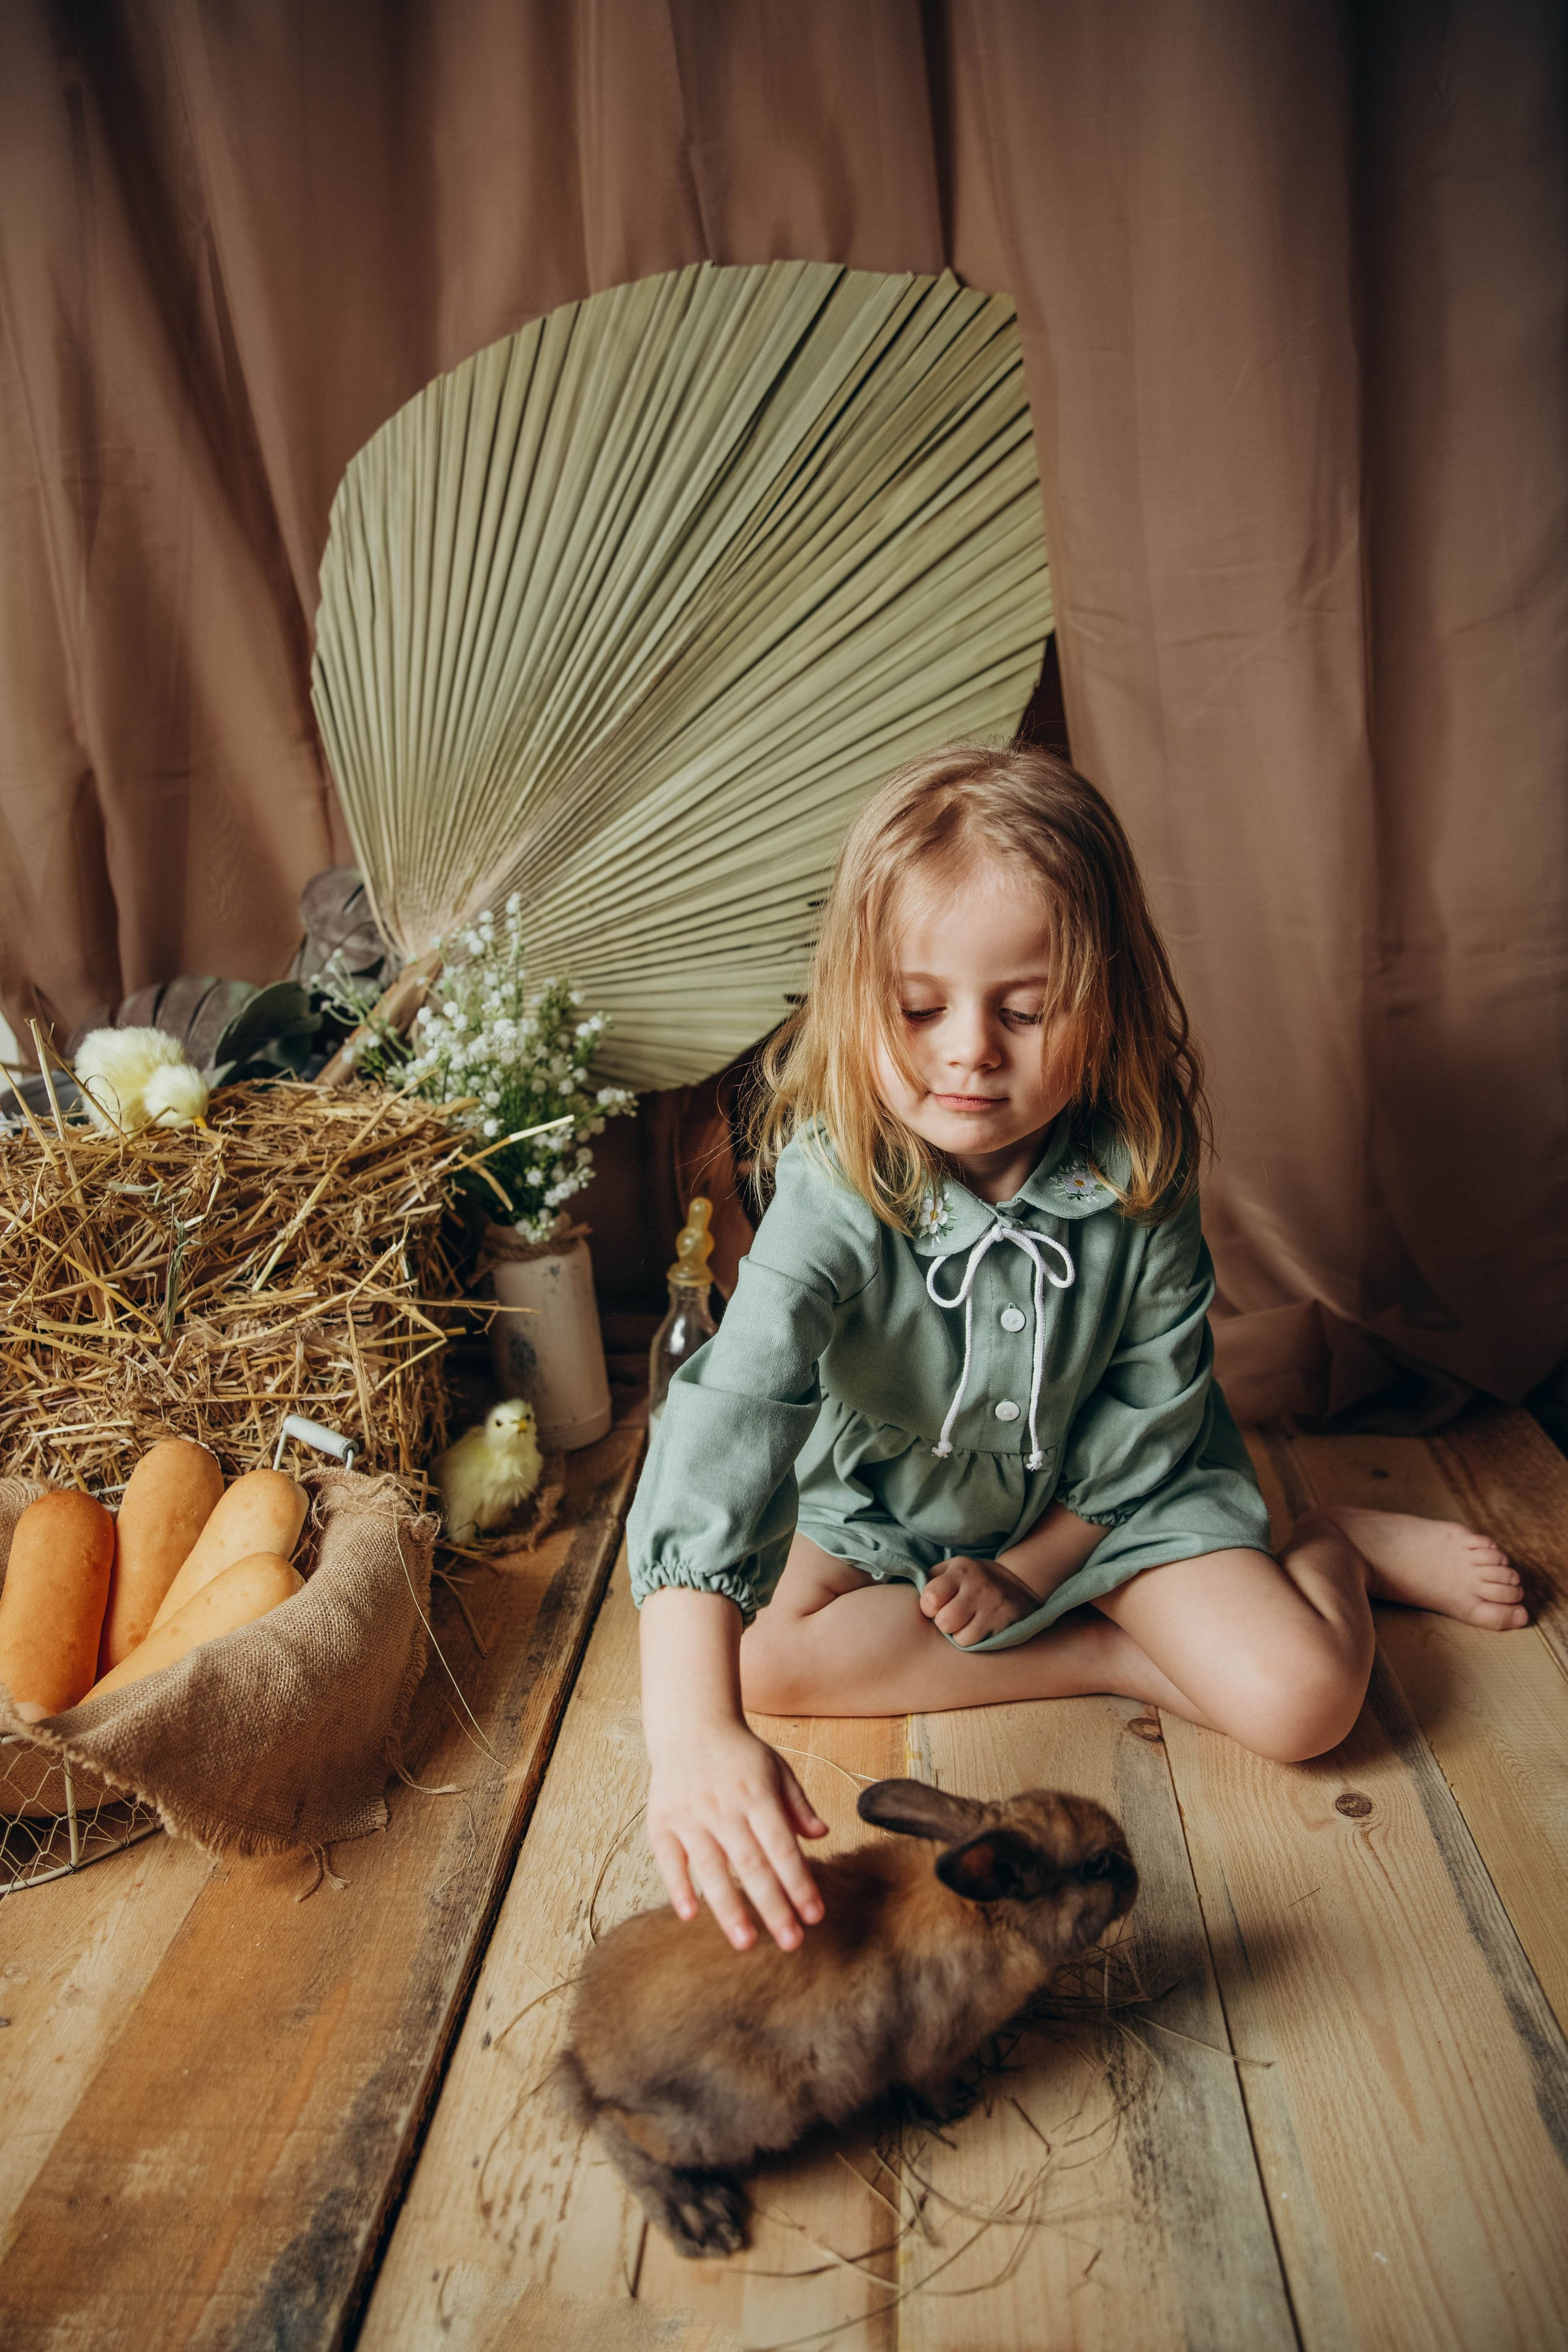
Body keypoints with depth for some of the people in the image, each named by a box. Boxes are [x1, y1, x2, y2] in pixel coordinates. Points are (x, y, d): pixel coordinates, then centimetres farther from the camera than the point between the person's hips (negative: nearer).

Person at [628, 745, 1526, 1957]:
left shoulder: (1138, 1179, -23)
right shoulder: (835, 1198, -32)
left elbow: (1149, 1416, -8)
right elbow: (725, 1426, -45)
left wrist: (1030, 1571, -12)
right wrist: (695, 1735, -58)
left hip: (1100, 1496, -1)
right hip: (888, 1500, 1)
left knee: (1299, 1698, -20)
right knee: (758, 1655, -23)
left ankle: (1336, 1547, 15)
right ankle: (1107, 1659, -11)